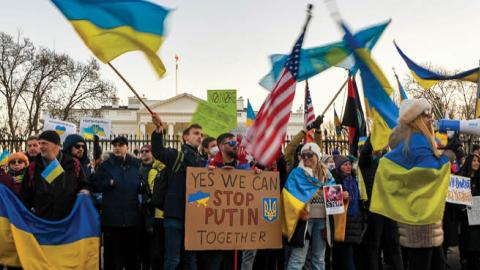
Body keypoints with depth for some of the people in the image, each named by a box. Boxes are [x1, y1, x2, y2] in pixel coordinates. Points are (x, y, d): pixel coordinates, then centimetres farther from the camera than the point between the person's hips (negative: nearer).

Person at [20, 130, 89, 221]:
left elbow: (83, 184, 14)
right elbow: (25, 193, 12)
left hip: (68, 220, -1)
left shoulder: (73, 164, 2)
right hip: (41, 220, 1)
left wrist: (84, 191, -6)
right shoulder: (33, 167, 5)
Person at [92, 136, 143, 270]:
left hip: (132, 215, 2)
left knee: (132, 251, 12)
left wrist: (143, 186, -8)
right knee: (112, 251, 6)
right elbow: (95, 185, -1)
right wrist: (109, 183, -16)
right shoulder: (105, 165, 2)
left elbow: (142, 186, 14)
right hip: (112, 216, -2)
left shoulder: (136, 164, 8)